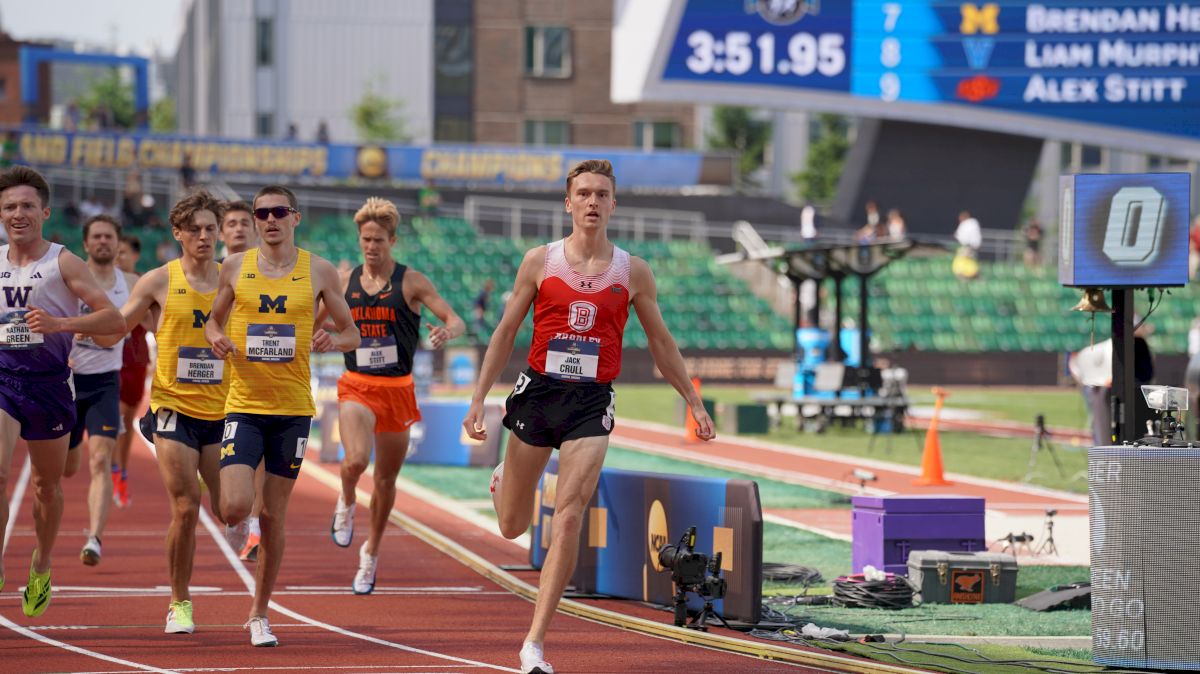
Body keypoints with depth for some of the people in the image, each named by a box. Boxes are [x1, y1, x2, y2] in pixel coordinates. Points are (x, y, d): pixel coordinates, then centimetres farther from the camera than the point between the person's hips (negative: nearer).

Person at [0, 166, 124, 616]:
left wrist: (60, 323, -25)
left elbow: (114, 321, -13)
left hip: (48, 383, -1)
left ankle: (42, 567, 37)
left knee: (47, 485, 14)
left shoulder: (63, 264, -6)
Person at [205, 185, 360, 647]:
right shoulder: (236, 267, 3)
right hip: (244, 405, 0)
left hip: (293, 409, 0)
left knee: (274, 516, 4)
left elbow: (351, 334, 9)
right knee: (236, 506, -16)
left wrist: (332, 341, -14)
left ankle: (259, 614, 19)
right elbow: (213, 320, 15)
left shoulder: (319, 271, 2)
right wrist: (216, 338, -8)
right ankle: (237, 524, 22)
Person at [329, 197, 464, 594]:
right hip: (357, 386, 0)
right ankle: (346, 505, 9)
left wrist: (448, 331, -31)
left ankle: (371, 553, 30)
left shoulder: (411, 282, -4)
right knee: (356, 460, -26)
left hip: (398, 389, 0)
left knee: (386, 479, 9)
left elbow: (457, 321, -7)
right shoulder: (345, 282, 4)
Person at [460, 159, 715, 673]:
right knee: (512, 527, 10)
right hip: (538, 394, 1)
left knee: (568, 519, -14)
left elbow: (661, 343, 12)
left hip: (591, 402, 0)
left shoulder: (633, 272, 3)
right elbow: (505, 333, 6)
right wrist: (478, 398, 1)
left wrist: (694, 403, 11)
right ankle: (504, 480, 49)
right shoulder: (540, 261, 1)